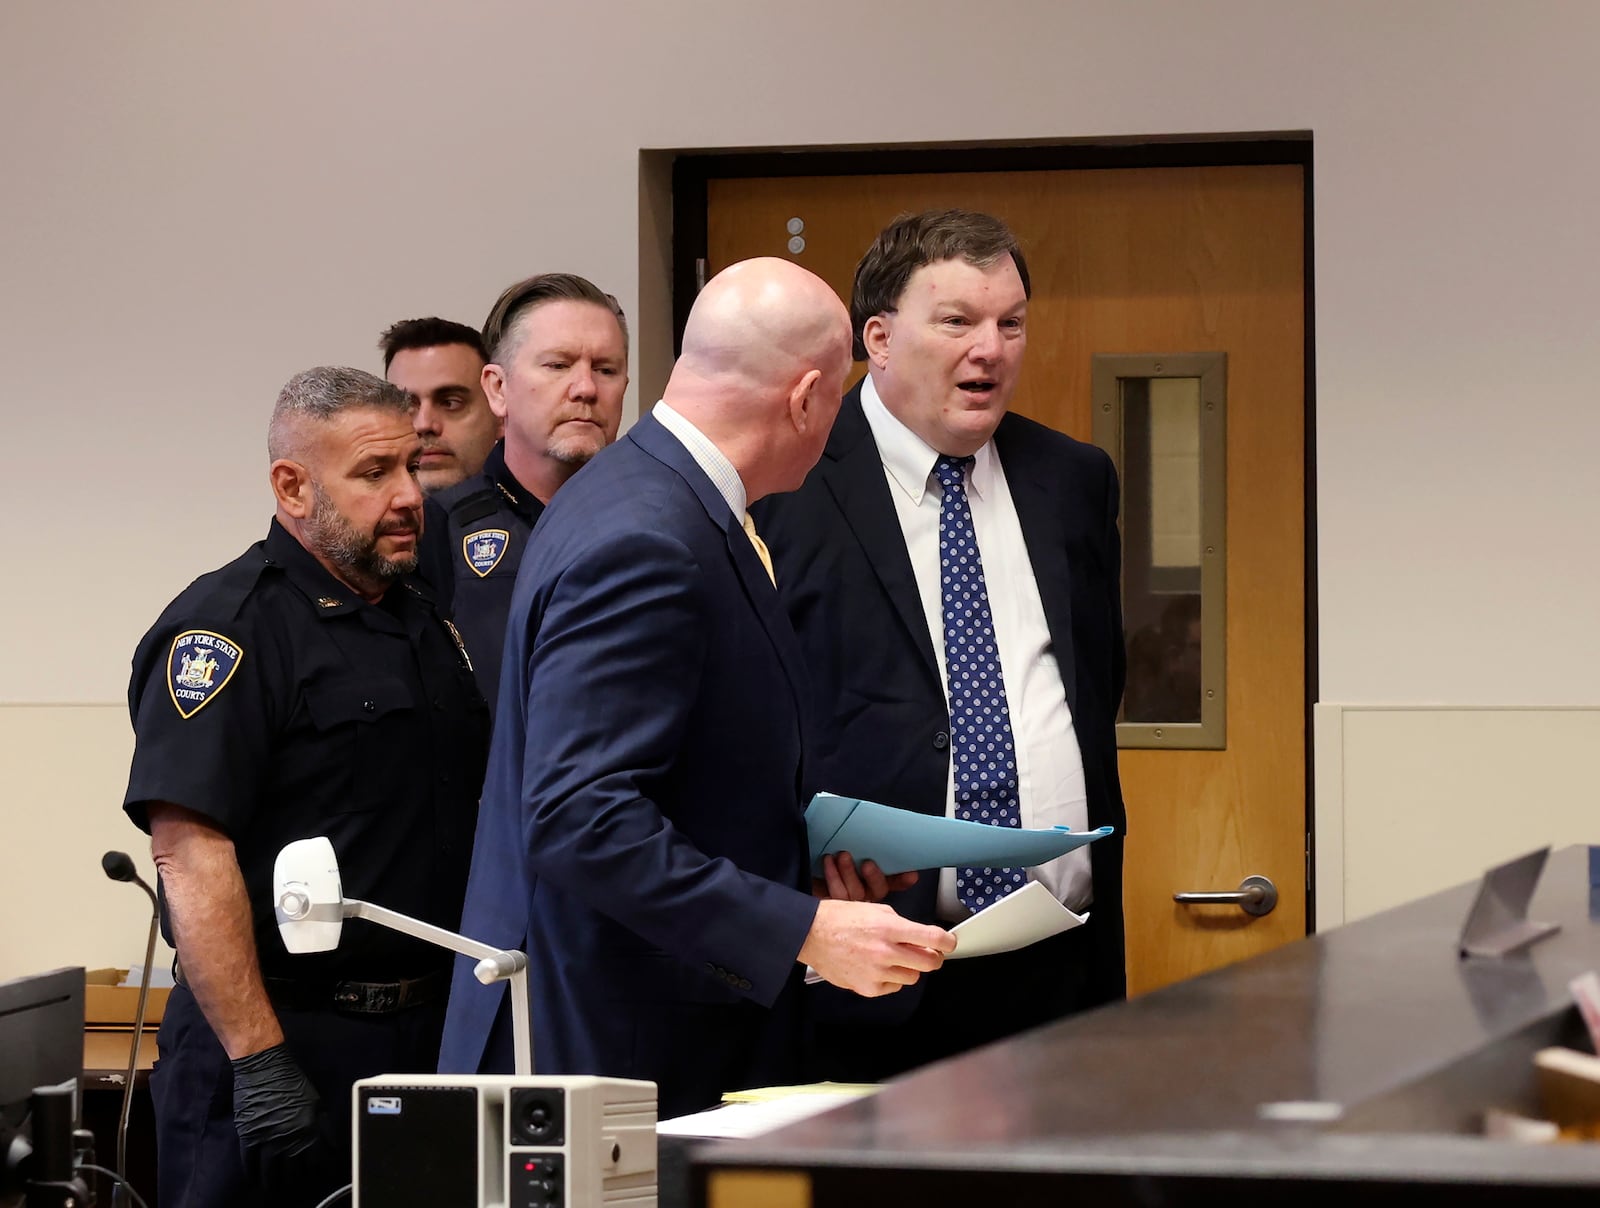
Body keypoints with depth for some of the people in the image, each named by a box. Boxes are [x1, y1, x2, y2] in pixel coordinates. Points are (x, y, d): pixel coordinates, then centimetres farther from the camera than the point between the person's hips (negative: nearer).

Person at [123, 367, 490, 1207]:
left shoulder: (422, 619, 15)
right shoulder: (226, 626, -12)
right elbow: (190, 853, -20)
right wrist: (258, 1059, -25)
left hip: (424, 1039, 8)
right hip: (286, 1042, -8)